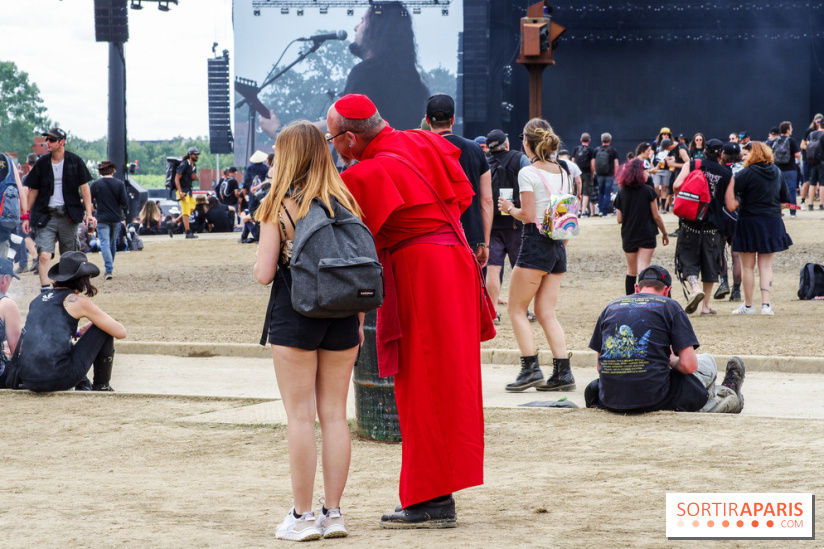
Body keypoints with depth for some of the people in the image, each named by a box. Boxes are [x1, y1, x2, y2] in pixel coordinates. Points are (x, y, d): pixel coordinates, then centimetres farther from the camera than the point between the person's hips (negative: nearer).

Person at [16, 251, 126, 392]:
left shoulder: (38, 299, 19)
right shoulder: (78, 301, 1)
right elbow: (120, 332, 4)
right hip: (58, 379, -7)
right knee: (105, 330, 13)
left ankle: (82, 384, 26)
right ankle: (101, 386, 23)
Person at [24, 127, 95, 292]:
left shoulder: (75, 161, 2)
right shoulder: (42, 163, 5)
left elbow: (84, 187, 2)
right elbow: (33, 191, 11)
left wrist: (89, 213, -7)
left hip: (68, 216, 0)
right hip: (46, 217, 0)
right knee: (44, 255, -17)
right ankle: (45, 291, -21)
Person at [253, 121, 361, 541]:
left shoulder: (278, 207, -8)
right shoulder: (344, 203, 4)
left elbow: (264, 274, -10)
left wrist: (264, 252, 11)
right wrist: (358, 321, 13)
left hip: (294, 318, -4)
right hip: (341, 318, 4)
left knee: (301, 416, 1)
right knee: (335, 414, 9)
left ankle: (302, 516, 3)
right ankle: (332, 512, 12)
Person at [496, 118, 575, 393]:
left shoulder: (528, 173, -11)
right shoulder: (564, 172, 11)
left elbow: (528, 216, -13)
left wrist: (509, 208, 3)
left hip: (536, 245, -7)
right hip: (558, 246, 7)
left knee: (517, 309, 3)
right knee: (546, 313, 9)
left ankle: (531, 368, -6)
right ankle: (562, 372, 0)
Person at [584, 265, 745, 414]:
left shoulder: (611, 306, 14)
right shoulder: (669, 306, 3)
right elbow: (689, 365, -4)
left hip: (609, 401, 4)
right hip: (654, 400, -4)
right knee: (707, 360, 22)